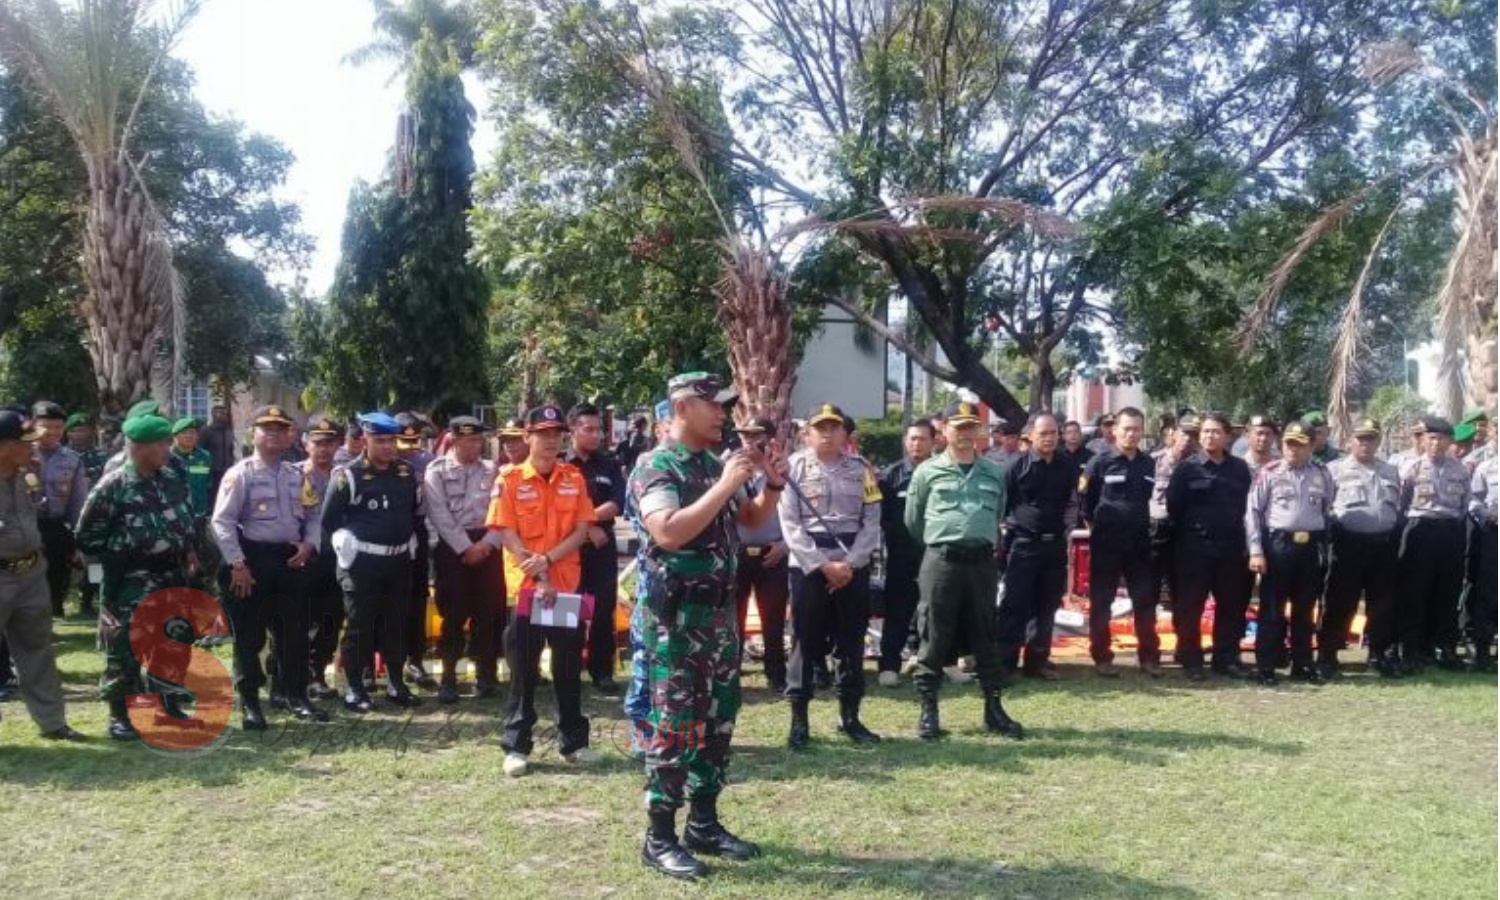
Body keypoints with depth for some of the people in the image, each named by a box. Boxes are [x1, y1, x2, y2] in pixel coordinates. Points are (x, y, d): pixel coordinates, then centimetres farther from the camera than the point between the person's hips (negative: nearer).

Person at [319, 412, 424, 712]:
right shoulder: (348, 475, -10)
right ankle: (354, 688, 10)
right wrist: (345, 551, -3)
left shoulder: (406, 472, 7)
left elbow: (417, 512, 20)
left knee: (396, 625, 11)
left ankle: (396, 684, 21)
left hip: (399, 561, 5)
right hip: (362, 562, -5)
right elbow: (329, 521, -6)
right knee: (359, 627, 2)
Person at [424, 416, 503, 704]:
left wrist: (488, 542, -10)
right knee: (453, 613, -1)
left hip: (487, 546, 3)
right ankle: (449, 676, 7)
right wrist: (466, 548, -13)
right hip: (453, 548, -3)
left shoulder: (491, 470, 8)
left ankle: (485, 673, 15)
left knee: (487, 611, 4)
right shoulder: (437, 471, -1)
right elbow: (440, 516, -8)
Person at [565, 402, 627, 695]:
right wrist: (587, 528, -11)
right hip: (569, 546, -2)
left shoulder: (609, 465, 6)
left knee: (604, 612, 4)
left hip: (603, 547, 2)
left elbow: (617, 504, -6)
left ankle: (602, 672, 11)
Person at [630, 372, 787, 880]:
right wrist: (725, 487, -24)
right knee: (673, 723, -4)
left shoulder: (716, 464, 12)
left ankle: (704, 823, 24)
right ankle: (660, 837, 4)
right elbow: (668, 533, -27)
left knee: (718, 718, 12)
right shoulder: (655, 467, -12)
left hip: (719, 610, 8)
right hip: (676, 614, -8)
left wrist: (774, 483, 1)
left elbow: (753, 520, 20)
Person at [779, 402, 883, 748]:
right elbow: (790, 525, -6)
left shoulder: (861, 469, 6)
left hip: (853, 566, 3)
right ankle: (799, 718, 9)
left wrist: (849, 564, -9)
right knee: (806, 641, 1)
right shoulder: (794, 466, -1)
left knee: (852, 640, 8)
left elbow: (872, 522, 2)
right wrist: (823, 565, -12)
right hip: (809, 565, -2)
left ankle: (849, 716, 19)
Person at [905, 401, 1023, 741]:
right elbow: (912, 520, 10)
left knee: (986, 636, 8)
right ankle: (928, 711, 8)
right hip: (941, 561, -3)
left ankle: (993, 708, 17)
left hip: (982, 561, 3)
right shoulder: (927, 471, 3)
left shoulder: (994, 472, 11)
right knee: (934, 637, 0)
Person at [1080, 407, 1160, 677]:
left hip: (1140, 543, 3)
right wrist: (1097, 523, 0)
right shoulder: (1100, 462, -5)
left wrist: (1149, 526, 8)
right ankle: (1102, 657, 12)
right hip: (1106, 543, -3)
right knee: (1101, 602, 4)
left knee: (1146, 601, 6)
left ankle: (1149, 656, 16)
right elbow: (1084, 499, -3)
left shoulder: (1150, 465, 7)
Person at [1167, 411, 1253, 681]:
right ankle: (1191, 661, 9)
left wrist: (1242, 540, 6)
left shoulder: (1240, 468, 8)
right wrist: (1188, 531, -3)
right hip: (1194, 547, -4)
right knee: (1189, 607, 0)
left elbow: (1247, 505, 11)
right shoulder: (1187, 467, -2)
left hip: (1232, 548, 4)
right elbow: (1173, 506, -4)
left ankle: (1226, 658, 21)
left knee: (1232, 606, 10)